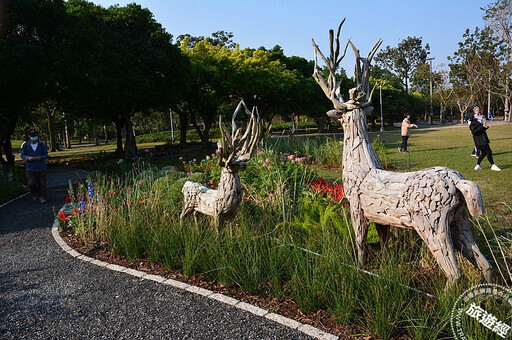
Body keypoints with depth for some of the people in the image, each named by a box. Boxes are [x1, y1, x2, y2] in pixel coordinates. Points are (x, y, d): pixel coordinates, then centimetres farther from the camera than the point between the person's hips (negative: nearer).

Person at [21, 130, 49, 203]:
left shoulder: (41, 144, -3)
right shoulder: (26, 145, -1)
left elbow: (46, 155, 2)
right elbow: (23, 155, 5)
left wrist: (40, 157, -20)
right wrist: (28, 158, -17)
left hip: (41, 167, 0)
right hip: (30, 168, 0)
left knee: (42, 183, -3)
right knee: (31, 183, -8)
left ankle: (42, 197, 13)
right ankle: (35, 194, 23)